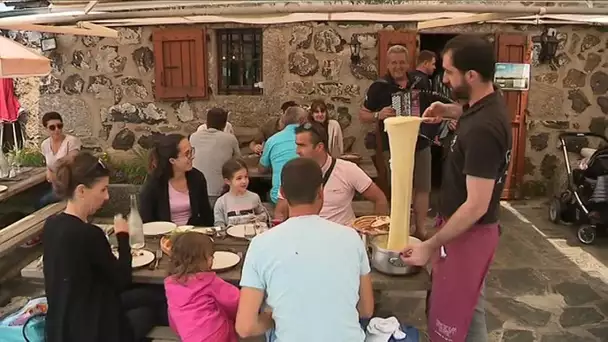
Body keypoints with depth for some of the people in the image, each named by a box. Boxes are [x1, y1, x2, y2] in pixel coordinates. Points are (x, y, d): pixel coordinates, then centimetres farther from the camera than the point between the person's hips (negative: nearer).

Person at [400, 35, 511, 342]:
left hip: (469, 233, -10)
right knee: (467, 307, 26)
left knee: (452, 315, 6)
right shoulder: (489, 103, 0)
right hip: (466, 227, 10)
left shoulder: (482, 130, -30)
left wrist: (431, 246, -23)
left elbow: (477, 206, -29)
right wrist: (451, 111, 6)